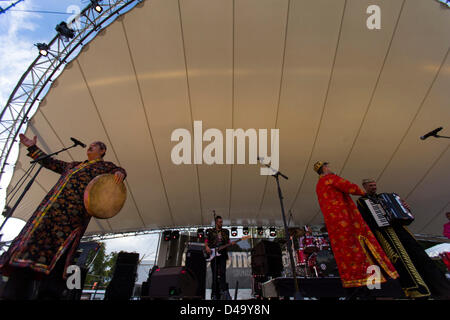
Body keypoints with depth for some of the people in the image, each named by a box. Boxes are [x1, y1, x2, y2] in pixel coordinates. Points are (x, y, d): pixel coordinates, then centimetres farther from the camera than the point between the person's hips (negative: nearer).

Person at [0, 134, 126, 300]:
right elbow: (50, 163, 41)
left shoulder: (104, 165, 17)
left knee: (59, 246, -17)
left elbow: (119, 170, 4)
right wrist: (32, 147, 43)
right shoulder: (73, 165, 35)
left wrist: (119, 173, -20)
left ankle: (49, 294, -19)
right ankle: (15, 293, -3)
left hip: (75, 207, -6)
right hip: (52, 204, 7)